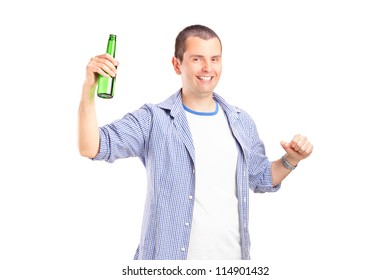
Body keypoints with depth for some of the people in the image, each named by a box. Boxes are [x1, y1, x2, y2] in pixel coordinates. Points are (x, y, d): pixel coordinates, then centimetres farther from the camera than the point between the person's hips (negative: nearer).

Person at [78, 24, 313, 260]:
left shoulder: (241, 122, 5)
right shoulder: (153, 120, -9)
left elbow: (261, 179, 18)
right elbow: (91, 148, -18)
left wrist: (291, 160, 0)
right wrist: (89, 89, -30)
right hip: (170, 256, -4)